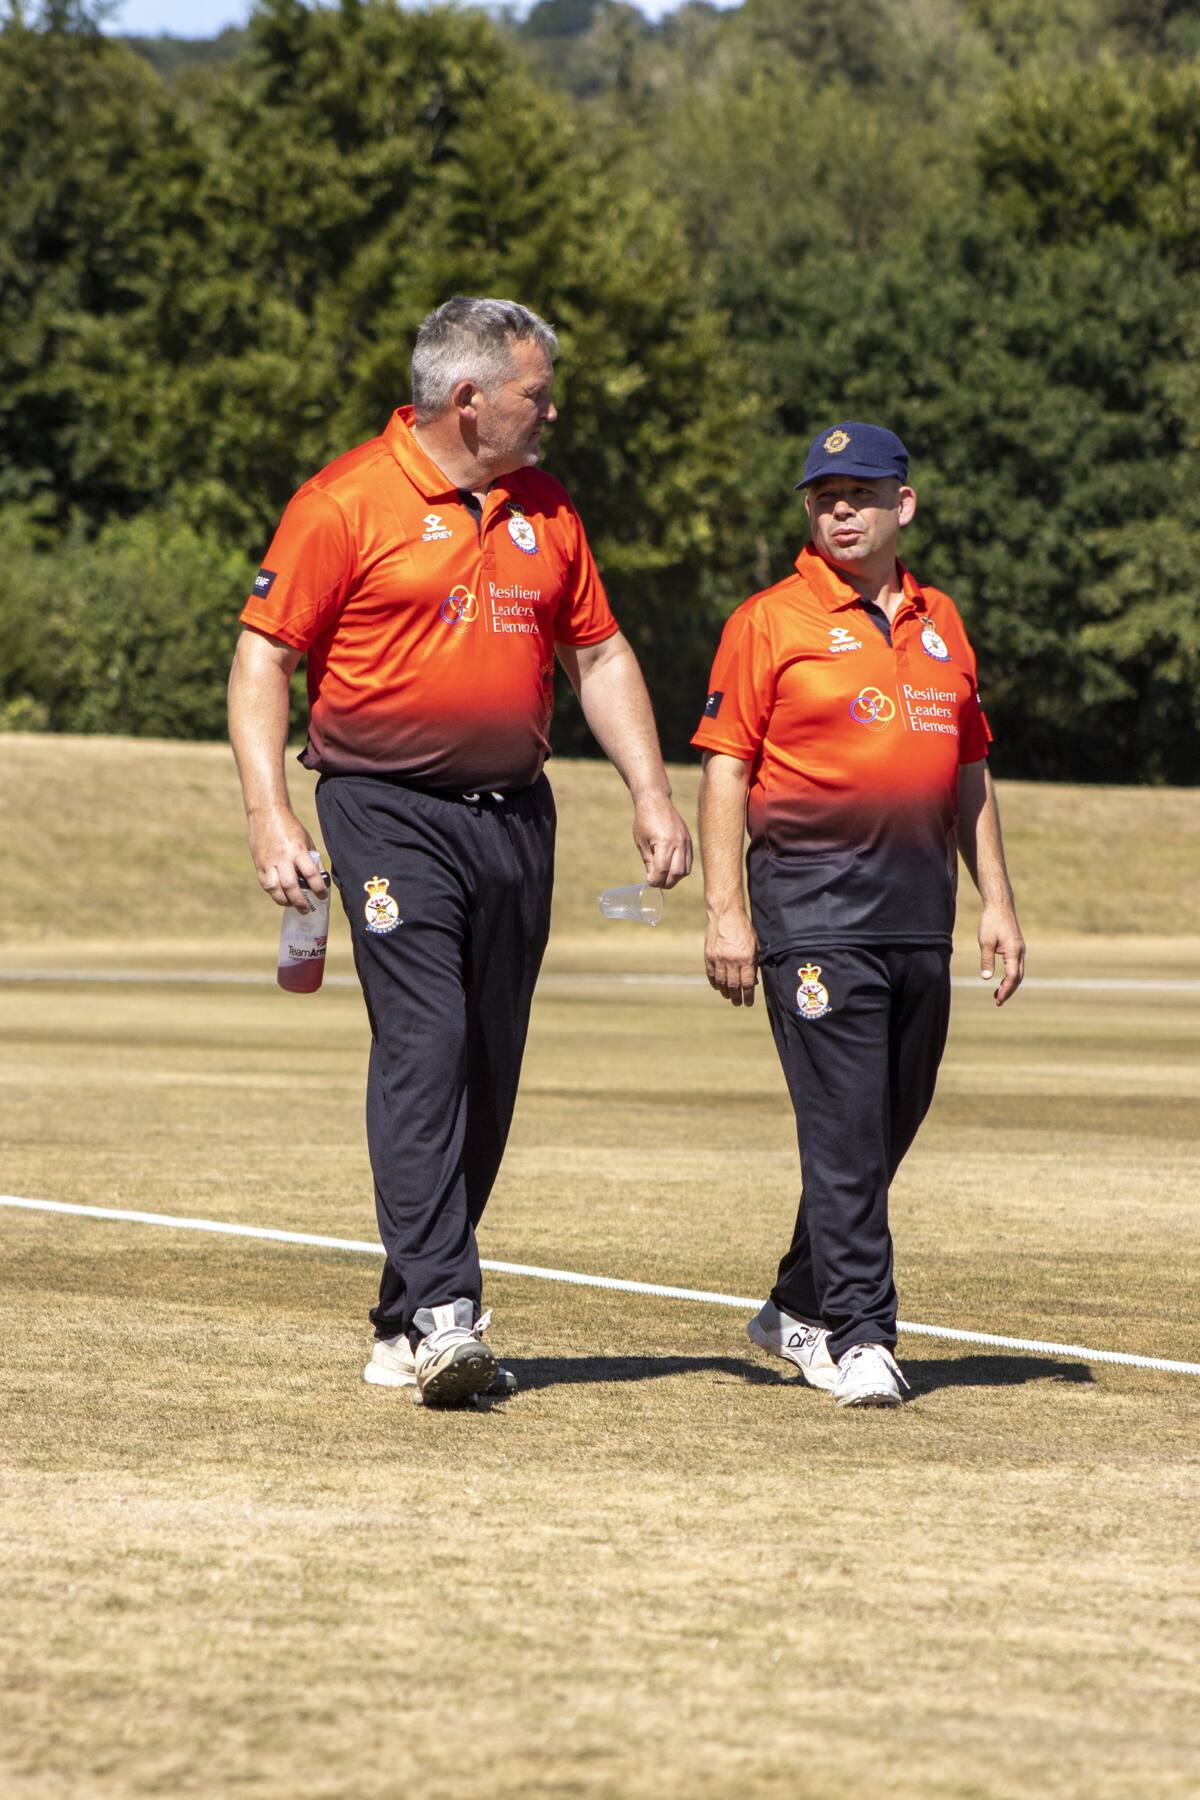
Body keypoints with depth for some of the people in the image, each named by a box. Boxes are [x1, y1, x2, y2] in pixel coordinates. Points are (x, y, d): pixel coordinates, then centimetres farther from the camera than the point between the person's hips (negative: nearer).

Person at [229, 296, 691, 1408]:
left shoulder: (542, 508, 14)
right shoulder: (349, 503, -6)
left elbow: (598, 655, 22)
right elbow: (262, 657, -6)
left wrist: (650, 793, 12)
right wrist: (269, 815, -15)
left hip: (515, 815, 6)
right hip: (392, 813, -6)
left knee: (489, 1071, 6)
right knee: (423, 1046, -18)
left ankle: (408, 1328, 15)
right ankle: (439, 1315, -23)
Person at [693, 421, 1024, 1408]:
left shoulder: (940, 622, 15)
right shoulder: (770, 621, -1)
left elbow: (969, 771, 20)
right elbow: (726, 767, -4)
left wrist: (998, 901, 14)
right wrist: (726, 910, -12)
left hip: (924, 906, 6)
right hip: (815, 902, -6)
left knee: (891, 1123, 10)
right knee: (846, 1129, -10)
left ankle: (801, 1307, 25)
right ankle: (859, 1335, -8)